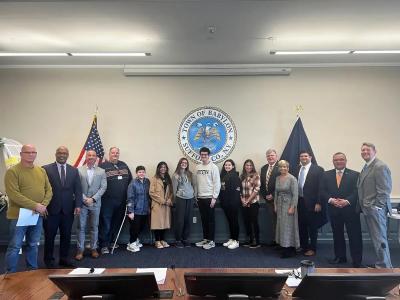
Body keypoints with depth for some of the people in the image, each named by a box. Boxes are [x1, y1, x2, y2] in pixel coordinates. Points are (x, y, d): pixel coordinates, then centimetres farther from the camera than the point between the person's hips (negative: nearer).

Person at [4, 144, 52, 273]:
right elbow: (14, 194, -18)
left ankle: (33, 271, 28)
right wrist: (35, 206, -20)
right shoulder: (12, 171, -10)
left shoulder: (41, 171, 9)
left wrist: (43, 205, -11)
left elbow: (49, 190, 8)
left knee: (33, 245, 16)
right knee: (15, 246, 1)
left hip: (38, 215, 5)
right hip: (19, 215, -5)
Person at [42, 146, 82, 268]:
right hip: (51, 209, -3)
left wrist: (78, 205, -5)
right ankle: (49, 260, 24)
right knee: (50, 236, 9)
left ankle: (64, 259, 25)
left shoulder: (74, 170, 8)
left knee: (66, 235, 11)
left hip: (68, 209, 3)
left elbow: (78, 189, 5)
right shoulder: (46, 169, -2)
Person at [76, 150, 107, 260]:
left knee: (94, 227, 9)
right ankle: (80, 249, 13)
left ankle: (93, 248, 19)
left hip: (95, 203, 1)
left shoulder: (101, 171, 4)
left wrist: (93, 199, -10)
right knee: (81, 227, 4)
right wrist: (84, 199, -12)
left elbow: (103, 187, -1)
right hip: (82, 203, -1)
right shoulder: (79, 170, 1)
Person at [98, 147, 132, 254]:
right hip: (107, 201, -5)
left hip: (121, 201, 6)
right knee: (105, 224, -1)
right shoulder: (103, 166, -5)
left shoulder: (124, 165, 12)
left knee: (117, 223, 14)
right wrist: (102, 194, -12)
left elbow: (130, 180, 15)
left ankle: (111, 242, 29)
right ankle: (104, 245, 10)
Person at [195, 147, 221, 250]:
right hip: (200, 197, 6)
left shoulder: (213, 167, -8)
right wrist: (197, 196, 10)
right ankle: (205, 239, 22)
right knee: (203, 219, 12)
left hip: (209, 197, -5)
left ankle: (211, 241, 8)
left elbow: (217, 183, -11)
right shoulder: (198, 167, 10)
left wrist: (214, 197, -15)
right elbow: (197, 183, 12)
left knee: (210, 219, 1)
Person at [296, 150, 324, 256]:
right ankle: (303, 247, 29)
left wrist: (318, 203, -14)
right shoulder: (297, 169, 10)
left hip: (311, 203, -5)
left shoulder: (318, 169, -6)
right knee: (301, 226, 14)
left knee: (312, 227, 7)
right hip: (299, 202, 5)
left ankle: (312, 249, 20)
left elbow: (320, 187, -10)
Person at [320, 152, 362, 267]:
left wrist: (347, 201, -21)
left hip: (350, 210, -3)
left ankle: (357, 261, 13)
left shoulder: (354, 175, 0)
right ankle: (340, 257, 27)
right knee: (337, 235, 13)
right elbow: (322, 192, 2)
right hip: (334, 210, 3)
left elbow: (357, 192, -8)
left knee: (354, 236, 2)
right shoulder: (326, 175, 7)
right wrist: (331, 200, -14)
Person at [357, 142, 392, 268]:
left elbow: (384, 191, -17)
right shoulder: (366, 167, 15)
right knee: (376, 238, 15)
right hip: (368, 210, 9)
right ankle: (380, 264, 25)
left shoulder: (380, 167, -13)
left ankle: (384, 267, 9)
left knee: (379, 239, -2)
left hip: (375, 209, -9)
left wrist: (376, 208, -18)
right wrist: (364, 206, 10)